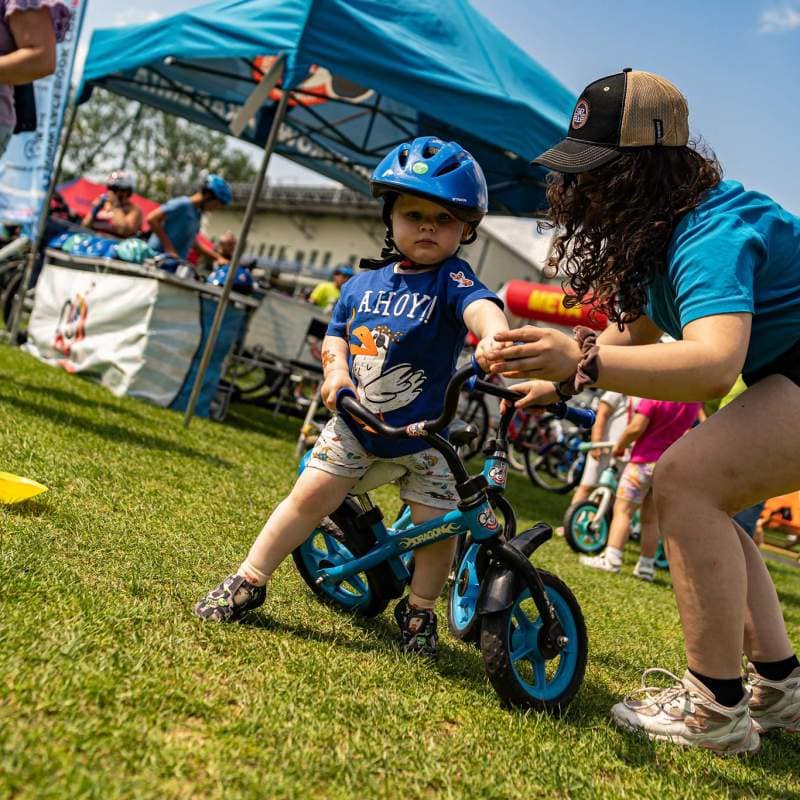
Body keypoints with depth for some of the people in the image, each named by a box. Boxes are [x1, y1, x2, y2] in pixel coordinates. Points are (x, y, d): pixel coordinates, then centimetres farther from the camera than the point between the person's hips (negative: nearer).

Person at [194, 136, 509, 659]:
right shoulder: (366, 282, 1)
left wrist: (494, 337, -59)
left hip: (424, 434, -2)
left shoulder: (451, 279, -13)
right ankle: (249, 583, 11)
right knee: (311, 494, -2)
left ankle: (420, 612, 24)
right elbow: (337, 333, 13)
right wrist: (336, 370, -8)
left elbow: (480, 306, -36)